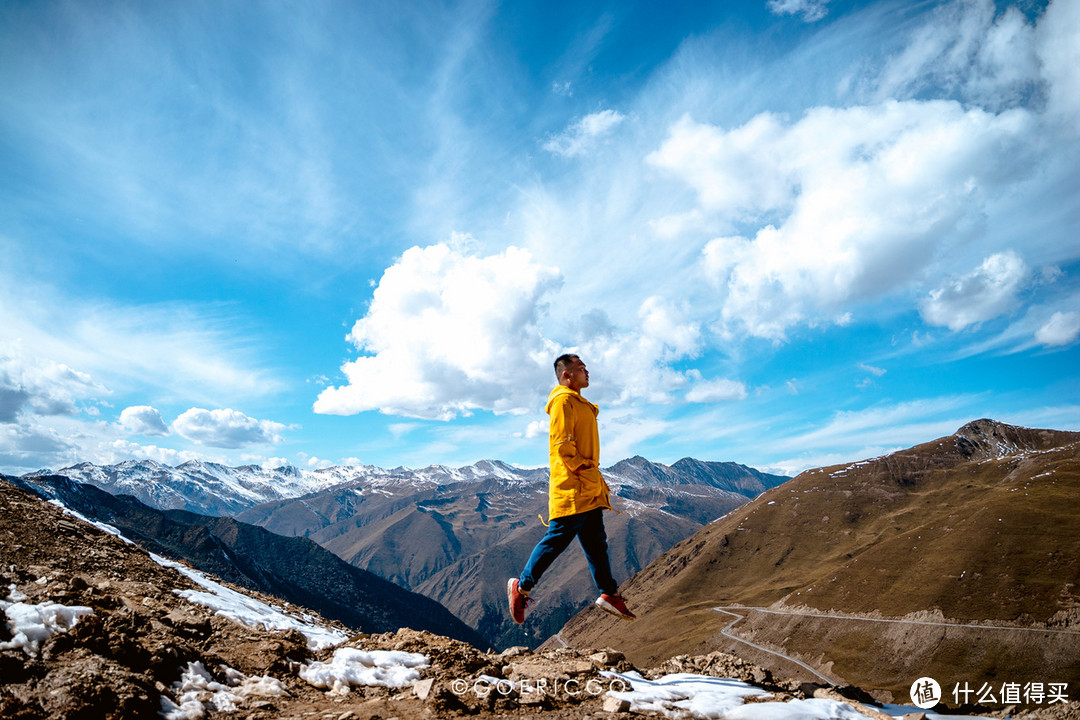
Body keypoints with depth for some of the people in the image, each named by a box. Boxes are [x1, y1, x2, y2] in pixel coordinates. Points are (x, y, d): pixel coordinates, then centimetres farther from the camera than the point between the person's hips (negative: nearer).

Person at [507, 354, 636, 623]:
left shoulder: (580, 404, 21)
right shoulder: (563, 400, -10)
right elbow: (563, 445, -18)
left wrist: (596, 480, 18)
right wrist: (581, 470, -16)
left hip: (589, 489, 10)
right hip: (571, 489, -10)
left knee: (596, 541, 11)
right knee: (557, 539, -4)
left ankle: (609, 594, 17)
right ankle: (521, 586, 9)